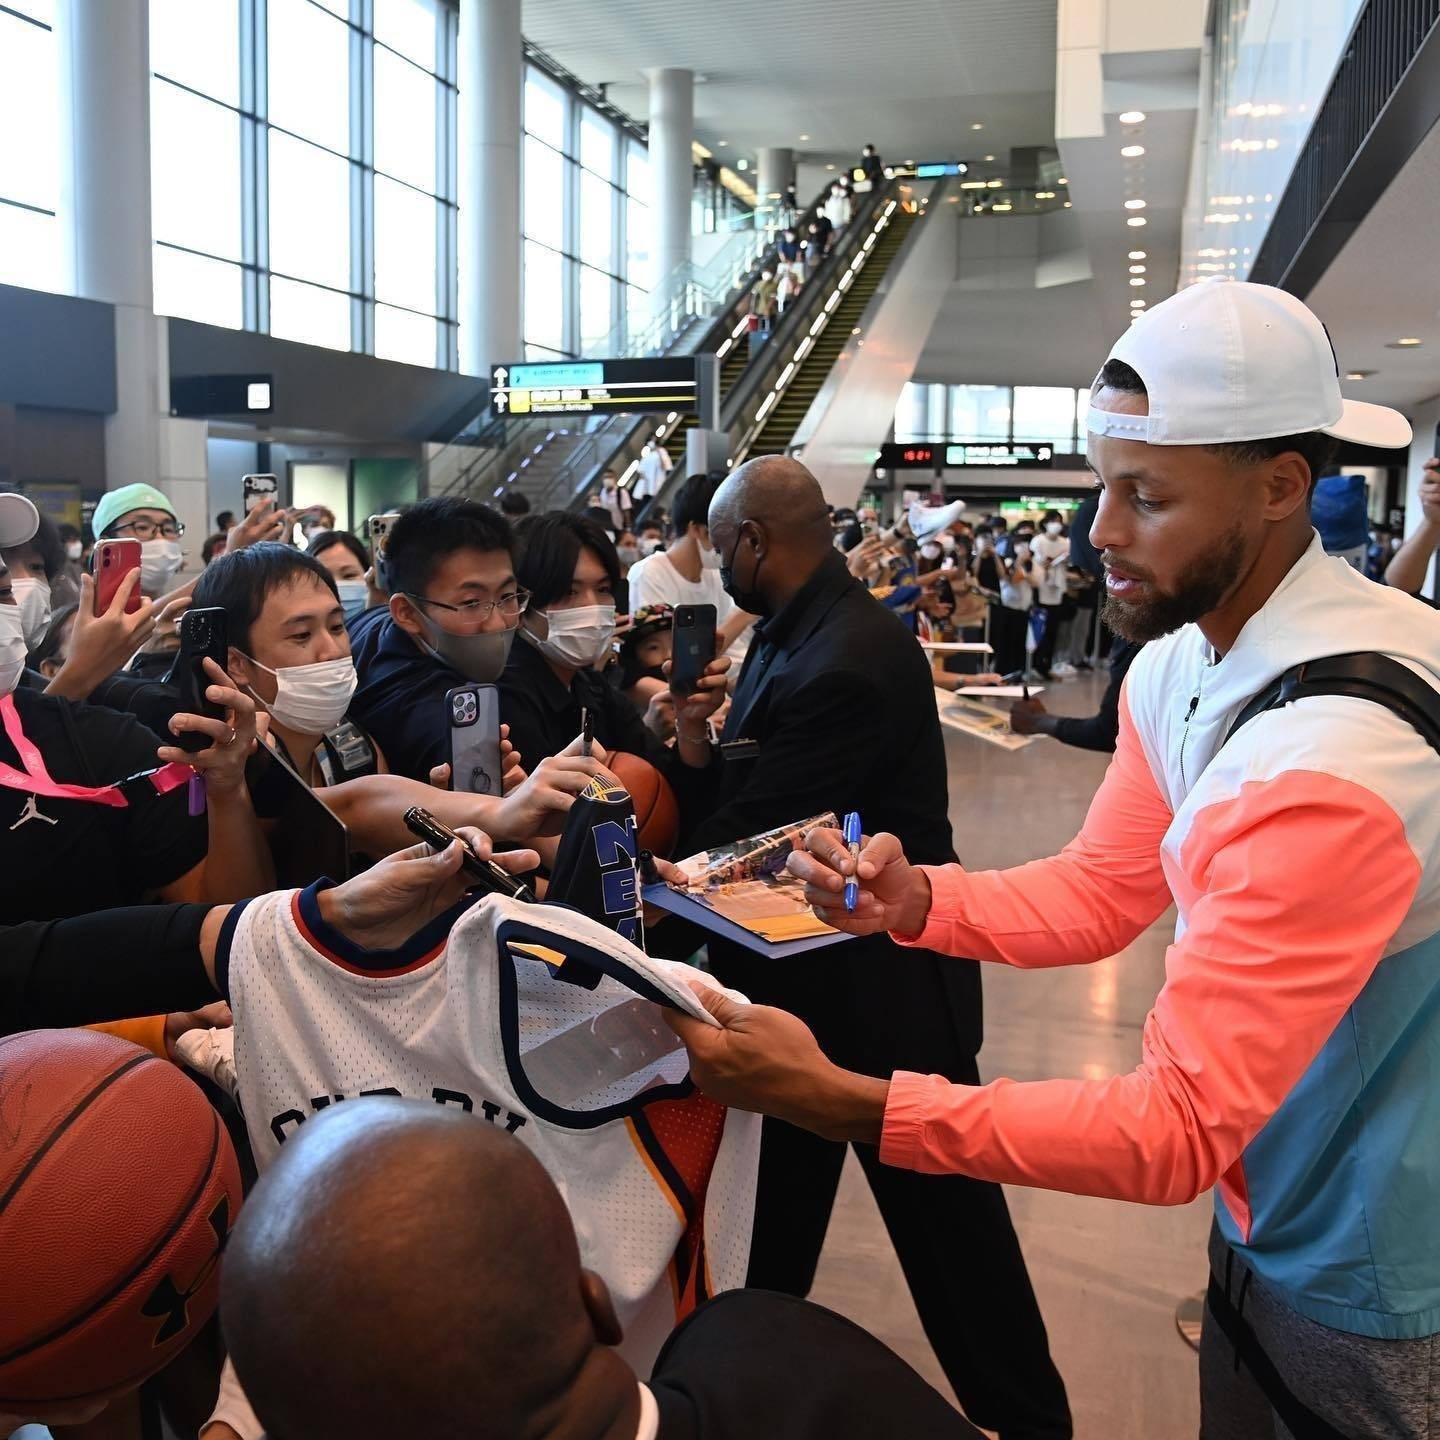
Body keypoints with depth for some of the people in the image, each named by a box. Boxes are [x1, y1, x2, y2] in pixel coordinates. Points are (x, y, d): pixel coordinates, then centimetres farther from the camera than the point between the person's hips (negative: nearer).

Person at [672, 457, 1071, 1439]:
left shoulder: (846, 662, -28)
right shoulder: (796, 629, 3)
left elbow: (746, 836, -25)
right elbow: (746, 792, 5)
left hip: (880, 988, -9)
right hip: (807, 969, 9)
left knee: (944, 1213, 11)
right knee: (774, 1202, 23)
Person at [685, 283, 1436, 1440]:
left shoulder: (1329, 760, -34)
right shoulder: (1179, 661, -5)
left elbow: (1178, 1127, -32)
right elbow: (1099, 893, 2)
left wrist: (830, 1096, -36)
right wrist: (912, 900, -17)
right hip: (1271, 1218, 7)